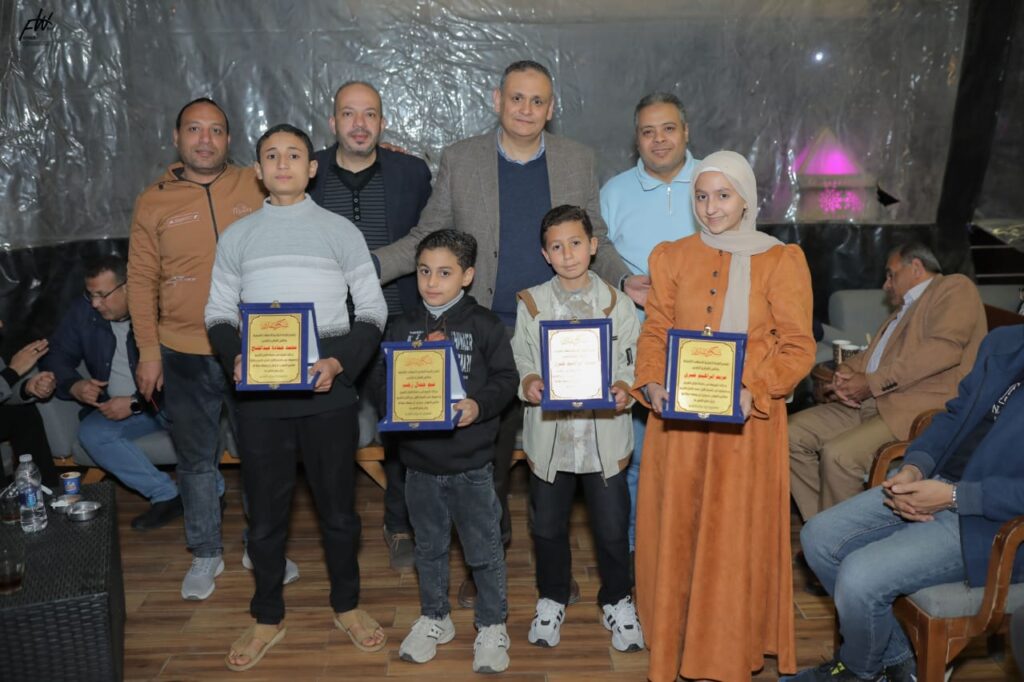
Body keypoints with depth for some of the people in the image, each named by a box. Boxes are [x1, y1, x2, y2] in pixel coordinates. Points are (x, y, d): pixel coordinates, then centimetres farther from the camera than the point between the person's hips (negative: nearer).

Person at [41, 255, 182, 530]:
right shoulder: (82, 312, -2)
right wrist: (73, 386, -13)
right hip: (114, 407, 5)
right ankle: (167, 495, -24)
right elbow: (57, 355, 8)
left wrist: (135, 403, -26)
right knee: (91, 433, -25)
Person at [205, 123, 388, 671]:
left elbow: (372, 310, 3)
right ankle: (268, 617, 28)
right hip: (259, 394, 2)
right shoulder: (237, 236, 9)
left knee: (338, 505, 9)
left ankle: (346, 605, 29)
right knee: (265, 509, 10)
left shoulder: (340, 230, 4)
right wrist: (235, 358, -9)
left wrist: (341, 361, -12)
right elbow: (218, 314, 11)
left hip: (327, 389, -1)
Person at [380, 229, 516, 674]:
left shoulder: (484, 324, -6)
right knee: (429, 546, 19)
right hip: (420, 458, 4)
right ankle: (434, 618, 37)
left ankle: (492, 625, 26)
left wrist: (479, 405, -24)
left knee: (484, 549, 7)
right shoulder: (402, 327, 4)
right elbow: (382, 379, 6)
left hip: (471, 461, -3)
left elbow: (505, 378, -8)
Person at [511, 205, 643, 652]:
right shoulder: (531, 304, 1)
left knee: (612, 526, 9)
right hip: (549, 435, 1)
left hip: (605, 435, -1)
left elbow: (635, 362, 2)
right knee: (547, 526, 13)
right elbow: (517, 362, 4)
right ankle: (552, 598, 35)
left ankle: (617, 600, 31)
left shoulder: (616, 303, 0)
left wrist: (625, 388, -18)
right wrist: (527, 384, -16)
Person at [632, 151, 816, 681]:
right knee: (675, 529, 8)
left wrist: (753, 392, -20)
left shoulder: (781, 261, -1)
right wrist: (651, 384, -12)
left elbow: (797, 347, -4)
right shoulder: (671, 257, 9)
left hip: (745, 419, -2)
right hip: (678, 417, 3)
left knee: (734, 533, 3)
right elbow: (654, 332, 6)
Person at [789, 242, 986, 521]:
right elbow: (872, 354, 27)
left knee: (837, 453, -28)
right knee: (795, 430, -2)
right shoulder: (904, 309, 30)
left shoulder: (955, 287, 2)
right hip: (872, 403, 9)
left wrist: (872, 383, -15)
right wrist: (845, 372, 2)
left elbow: (944, 347, -16)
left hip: (922, 408, -9)